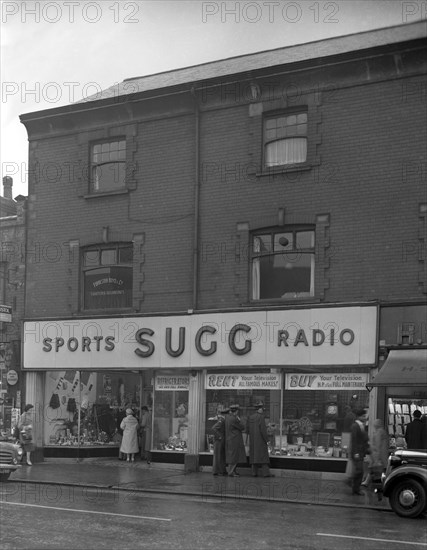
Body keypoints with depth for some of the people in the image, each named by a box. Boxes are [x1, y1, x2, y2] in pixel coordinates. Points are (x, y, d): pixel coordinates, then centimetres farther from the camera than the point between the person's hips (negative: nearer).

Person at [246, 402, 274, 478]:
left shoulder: (250, 417, 8)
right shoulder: (261, 417, -13)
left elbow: (247, 430, 10)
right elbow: (263, 430, -18)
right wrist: (267, 440, -12)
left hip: (252, 440, 7)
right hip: (260, 440, -6)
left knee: (254, 456, 8)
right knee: (263, 455, -5)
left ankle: (254, 472, 6)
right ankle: (266, 473, -7)